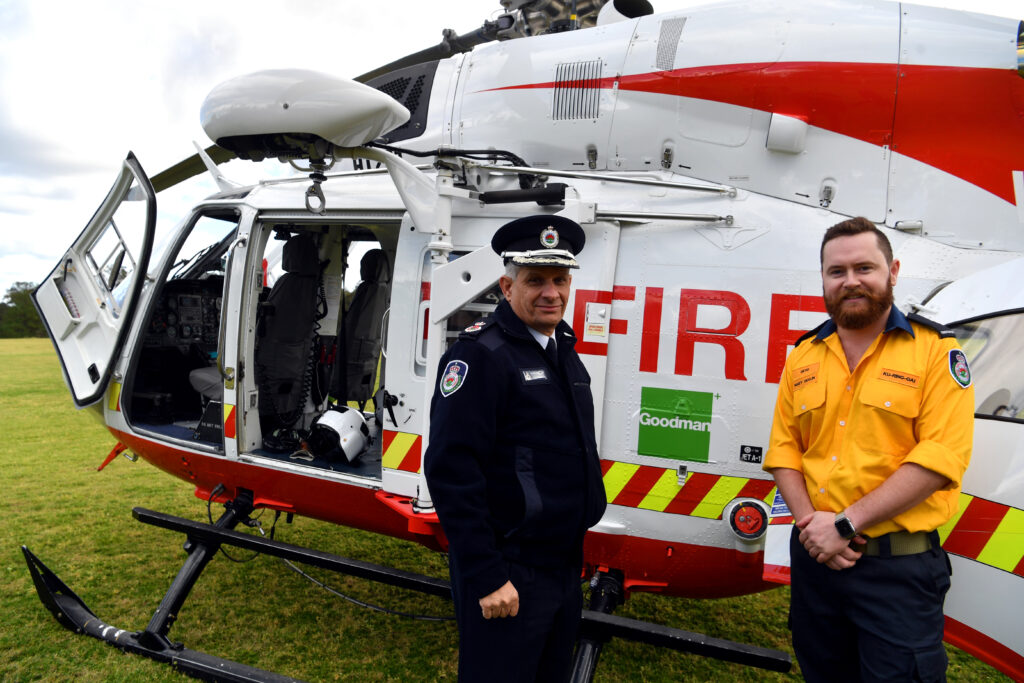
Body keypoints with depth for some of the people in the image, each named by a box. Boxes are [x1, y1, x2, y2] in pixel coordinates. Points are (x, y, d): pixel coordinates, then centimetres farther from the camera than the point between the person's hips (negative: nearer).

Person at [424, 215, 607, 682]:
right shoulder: (480, 354, -17)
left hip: (565, 566, 8)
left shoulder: (563, 350, 8)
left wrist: (573, 554, 16)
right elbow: (451, 470, -23)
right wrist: (486, 578, -22)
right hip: (507, 576, -8)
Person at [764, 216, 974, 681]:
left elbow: (939, 458, -16)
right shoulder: (803, 356, 7)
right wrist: (808, 520, -10)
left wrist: (846, 523, -19)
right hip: (814, 557, 5)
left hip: (899, 567, -4)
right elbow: (783, 448, 6)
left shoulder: (936, 350, -7)